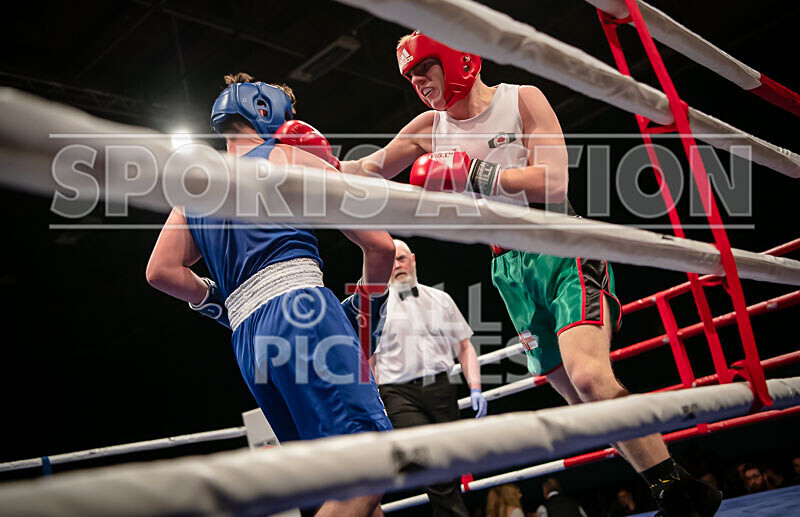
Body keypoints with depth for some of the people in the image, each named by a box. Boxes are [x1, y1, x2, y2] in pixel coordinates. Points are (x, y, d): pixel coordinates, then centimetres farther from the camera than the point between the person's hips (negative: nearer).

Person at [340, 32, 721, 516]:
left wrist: (467, 171, -19)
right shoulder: (429, 127, 12)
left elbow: (553, 184, -14)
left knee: (589, 376, -26)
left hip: (564, 251, -5)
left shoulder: (522, 99, -2)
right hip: (513, 270, 5)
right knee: (581, 397, 2)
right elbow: (365, 172, 18)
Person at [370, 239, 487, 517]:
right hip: (400, 393, -3)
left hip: (441, 389, 3)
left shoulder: (440, 299, 16)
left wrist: (475, 388, 3)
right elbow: (369, 361, 9)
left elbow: (464, 347, 16)